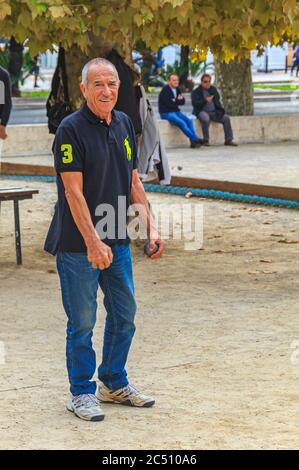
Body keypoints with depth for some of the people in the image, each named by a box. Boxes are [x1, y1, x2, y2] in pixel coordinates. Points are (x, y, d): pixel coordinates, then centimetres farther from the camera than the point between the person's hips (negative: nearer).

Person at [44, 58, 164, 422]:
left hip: (117, 242, 7)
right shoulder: (71, 129, -14)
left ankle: (115, 384, 30)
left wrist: (150, 226, 6)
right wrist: (93, 242, -22)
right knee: (82, 322, 2)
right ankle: (82, 393, 15)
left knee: (124, 315, 14)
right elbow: (73, 190, -18)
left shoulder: (124, 124, 8)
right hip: (78, 245, -7)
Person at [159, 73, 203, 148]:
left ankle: (194, 142, -23)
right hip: (166, 113, -8)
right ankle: (195, 139, -22)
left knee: (189, 120, -16)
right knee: (181, 122, -28)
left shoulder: (177, 89, 12)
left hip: (176, 111, 8)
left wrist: (181, 99, -14)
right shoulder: (165, 90, -12)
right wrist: (178, 100, -3)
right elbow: (170, 104, -19)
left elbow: (182, 102, 10)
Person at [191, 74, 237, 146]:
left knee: (226, 118, -15)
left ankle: (228, 140, -11)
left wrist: (221, 110, 8)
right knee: (205, 119, -38)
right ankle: (206, 140, -27)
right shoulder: (196, 92, 3)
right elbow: (194, 103, -12)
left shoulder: (213, 89, 18)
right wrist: (205, 101, -25)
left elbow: (217, 101, 25)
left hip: (214, 112, 5)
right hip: (202, 111, -5)